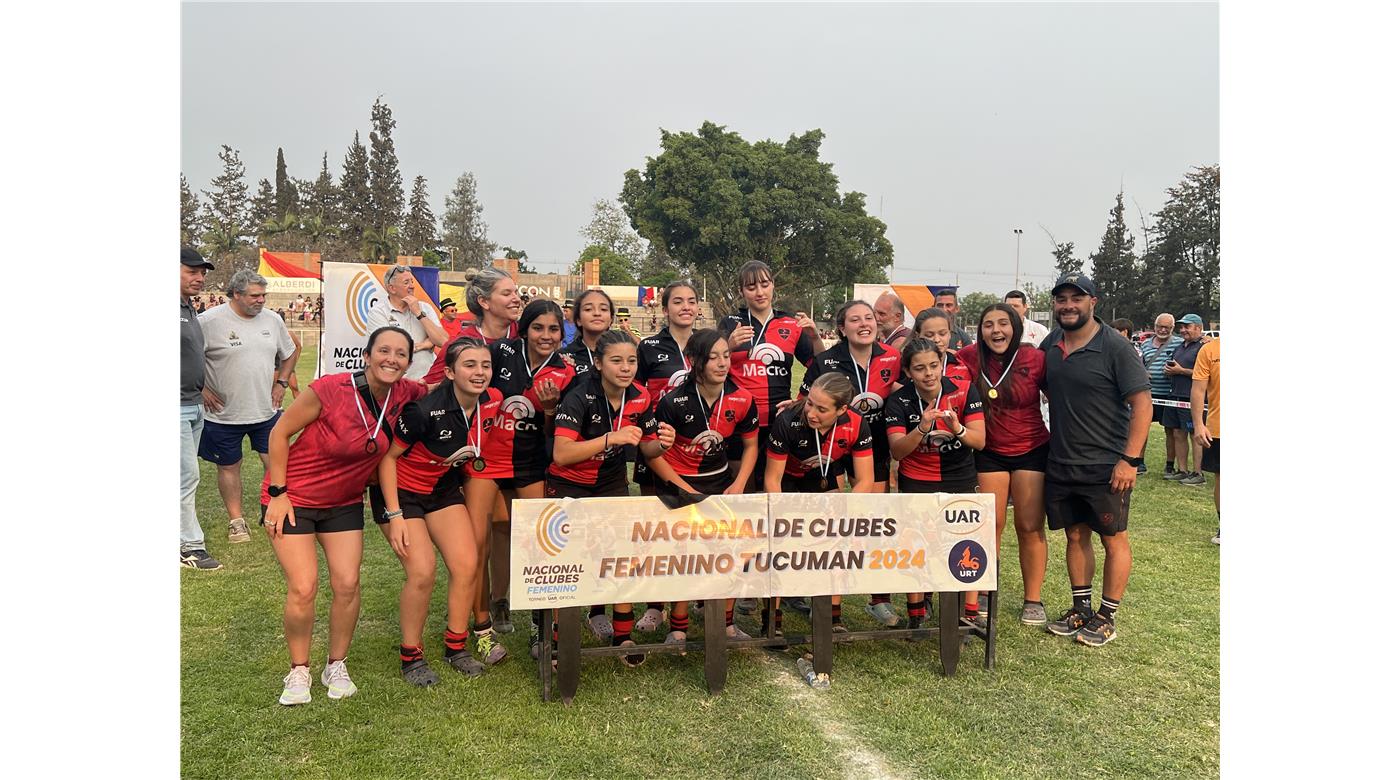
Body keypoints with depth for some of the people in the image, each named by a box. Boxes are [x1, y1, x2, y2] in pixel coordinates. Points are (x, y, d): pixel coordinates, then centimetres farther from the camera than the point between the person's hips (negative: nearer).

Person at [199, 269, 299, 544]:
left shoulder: (273, 320, 3)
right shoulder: (209, 321, -13)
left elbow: (291, 352, 18)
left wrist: (281, 383, 9)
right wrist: (201, 390, -10)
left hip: (266, 410, 3)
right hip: (224, 414, -3)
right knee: (229, 467, 11)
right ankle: (236, 521, 25)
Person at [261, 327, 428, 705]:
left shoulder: (403, 394, -11)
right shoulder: (330, 389, -25)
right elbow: (279, 433, -14)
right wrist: (277, 493, -14)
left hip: (345, 503, 4)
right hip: (293, 500, -4)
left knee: (347, 584, -1)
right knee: (303, 589, -8)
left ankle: (336, 666, 20)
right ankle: (299, 671, 15)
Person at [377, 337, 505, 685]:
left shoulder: (492, 402, -14)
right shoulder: (425, 410, -30)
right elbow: (387, 456, -19)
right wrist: (395, 516, -20)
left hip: (443, 488, 6)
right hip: (402, 491, -5)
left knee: (467, 564, -4)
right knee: (422, 571, -15)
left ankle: (456, 645, 16)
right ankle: (410, 655, 6)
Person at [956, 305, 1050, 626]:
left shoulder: (1034, 358, -12)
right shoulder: (970, 358, -9)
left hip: (1032, 451, -1)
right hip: (990, 453, 1)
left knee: (1030, 527, 4)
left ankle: (1033, 600, 15)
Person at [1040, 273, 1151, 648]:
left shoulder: (1115, 347, -11)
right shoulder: (1051, 343, 6)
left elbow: (1142, 403, -14)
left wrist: (1129, 459, -19)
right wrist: (1059, 429, 12)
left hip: (1106, 467, -5)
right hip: (1061, 464, 6)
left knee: (1113, 539, 5)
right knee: (1075, 536, 14)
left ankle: (1108, 617, 16)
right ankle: (1081, 609, 27)